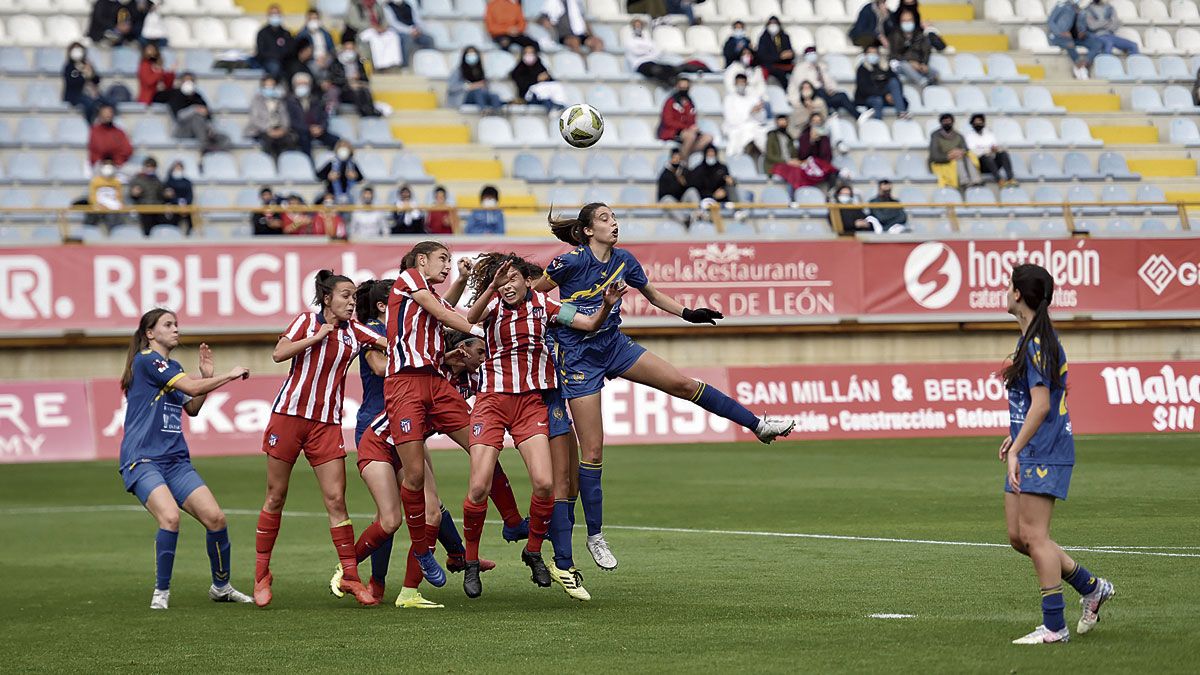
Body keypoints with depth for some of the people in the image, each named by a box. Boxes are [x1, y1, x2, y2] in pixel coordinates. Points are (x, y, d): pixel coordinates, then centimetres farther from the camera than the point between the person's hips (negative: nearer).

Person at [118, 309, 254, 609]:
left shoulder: (173, 367, 18)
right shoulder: (146, 359, -8)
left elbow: (192, 408, 29)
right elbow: (190, 386, -15)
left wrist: (207, 375, 15)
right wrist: (230, 375, -3)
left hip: (176, 461, 8)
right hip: (142, 460, -8)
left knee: (215, 518, -5)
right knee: (170, 517, -30)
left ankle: (221, 586, 16)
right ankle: (161, 592, -14)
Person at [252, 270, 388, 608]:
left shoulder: (354, 331, 9)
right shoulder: (307, 321, 2)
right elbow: (278, 354, -9)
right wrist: (317, 336, -11)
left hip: (327, 423, 2)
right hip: (289, 413, -2)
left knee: (336, 500, -6)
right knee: (276, 497, 3)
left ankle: (350, 575, -1)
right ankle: (262, 573, 14)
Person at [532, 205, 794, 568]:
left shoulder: (624, 261, 0)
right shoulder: (571, 262, -18)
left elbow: (654, 295, 16)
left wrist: (688, 313, 6)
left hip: (614, 345, 5)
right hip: (579, 358, -5)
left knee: (685, 384, -3)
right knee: (592, 450, -4)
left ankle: (758, 425, 12)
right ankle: (595, 536, 7)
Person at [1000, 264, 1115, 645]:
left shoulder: (1036, 342, -16)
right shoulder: (1035, 337, 15)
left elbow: (1041, 405, -22)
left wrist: (1016, 450, -22)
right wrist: (1015, 439, 24)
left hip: (1044, 453, -10)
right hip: (1032, 452, 10)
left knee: (1033, 535, -8)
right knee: (1018, 536, 11)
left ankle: (1054, 627, -3)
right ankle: (1091, 587, 21)